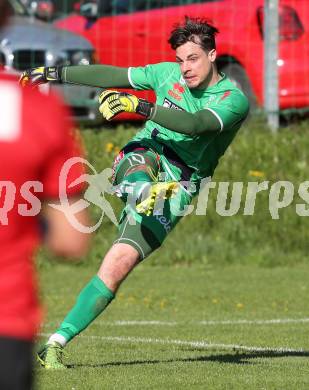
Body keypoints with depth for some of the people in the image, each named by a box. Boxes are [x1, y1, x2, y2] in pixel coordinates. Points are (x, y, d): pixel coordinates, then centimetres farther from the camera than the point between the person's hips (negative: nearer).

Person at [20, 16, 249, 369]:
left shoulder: (234, 99, -9)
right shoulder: (169, 74, 6)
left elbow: (195, 124, -26)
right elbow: (111, 75, 14)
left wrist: (139, 106, -37)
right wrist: (54, 73, 14)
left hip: (178, 186, -3)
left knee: (117, 265, -13)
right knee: (144, 155, -36)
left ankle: (56, 345, -11)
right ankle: (142, 193, -70)